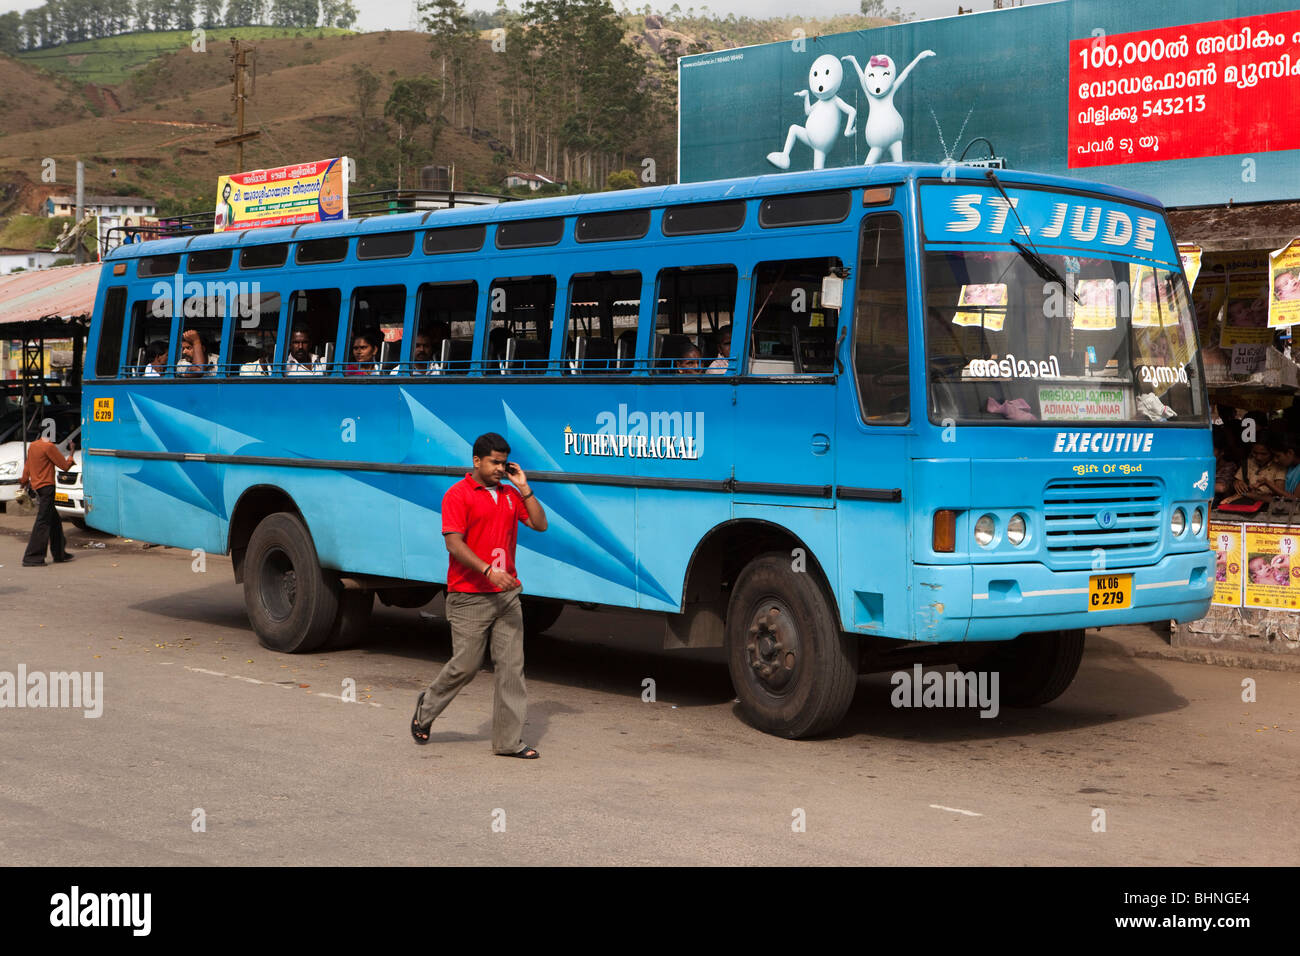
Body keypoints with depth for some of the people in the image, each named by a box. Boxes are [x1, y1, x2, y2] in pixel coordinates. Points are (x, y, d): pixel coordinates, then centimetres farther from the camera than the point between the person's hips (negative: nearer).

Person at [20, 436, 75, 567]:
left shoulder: (32, 446, 10)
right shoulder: (49, 447, -15)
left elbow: (27, 465, 21)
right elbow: (65, 466, -10)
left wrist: (24, 480, 34)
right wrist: (71, 455, 7)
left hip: (36, 486, 9)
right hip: (46, 486, -9)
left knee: (55, 521, 17)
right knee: (43, 522, -8)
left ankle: (59, 554, 24)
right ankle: (32, 558, -10)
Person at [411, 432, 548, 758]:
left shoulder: (509, 494, 13)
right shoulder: (458, 495, -7)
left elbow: (540, 524, 9)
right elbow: (454, 543, -15)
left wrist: (524, 488, 1)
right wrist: (488, 570, -25)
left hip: (506, 596, 6)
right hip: (469, 598, -6)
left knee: (512, 666, 1)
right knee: (465, 665, 0)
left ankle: (509, 740, 4)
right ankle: (427, 708, 28)